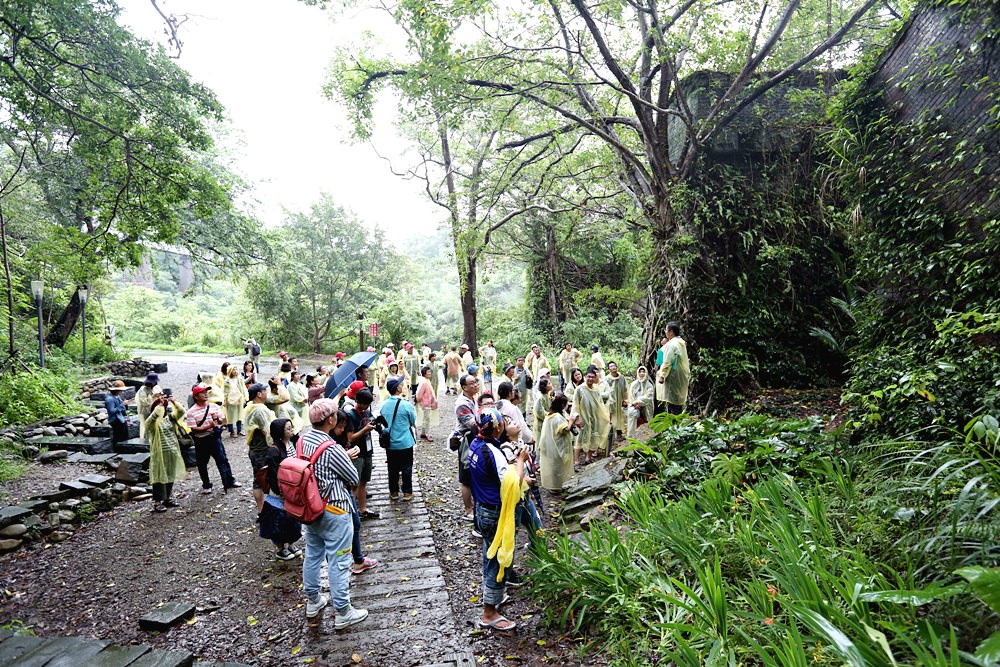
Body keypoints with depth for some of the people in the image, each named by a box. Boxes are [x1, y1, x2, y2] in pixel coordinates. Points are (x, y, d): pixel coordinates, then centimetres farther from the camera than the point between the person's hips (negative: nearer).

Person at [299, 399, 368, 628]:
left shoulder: (302, 441, -4)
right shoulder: (332, 449, -26)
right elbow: (354, 479, -14)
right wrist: (347, 459, 6)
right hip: (333, 512, -8)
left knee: (312, 554, 21)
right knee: (339, 562, 4)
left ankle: (313, 601, 37)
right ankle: (343, 613, 14)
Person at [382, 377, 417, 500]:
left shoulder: (383, 405, -5)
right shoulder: (406, 405, -17)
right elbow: (414, 423, -4)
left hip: (390, 443, 4)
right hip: (405, 443, -4)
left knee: (393, 468, 15)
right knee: (407, 468, 10)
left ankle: (393, 492, 24)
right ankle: (407, 492, 16)